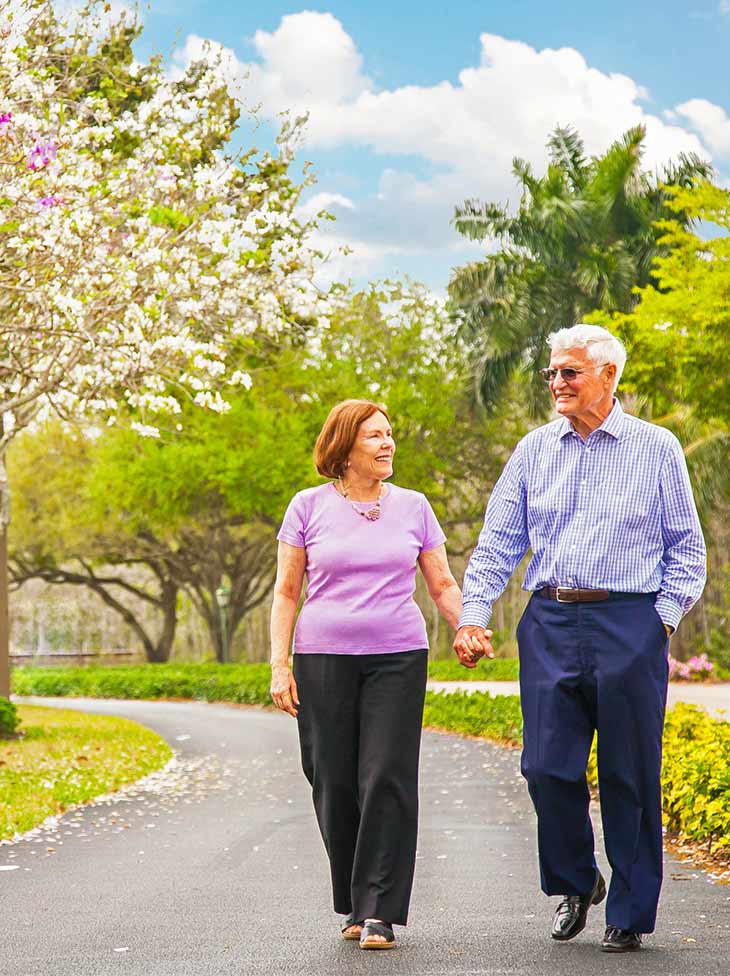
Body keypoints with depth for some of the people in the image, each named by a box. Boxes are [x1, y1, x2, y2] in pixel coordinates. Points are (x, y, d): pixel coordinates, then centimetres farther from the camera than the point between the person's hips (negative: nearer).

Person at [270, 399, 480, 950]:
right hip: (324, 659, 0)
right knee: (334, 784, 1)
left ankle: (379, 913, -5)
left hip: (398, 658, 1)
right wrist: (279, 665, -2)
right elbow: (286, 593, 6)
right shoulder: (309, 507, 4)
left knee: (388, 780, -9)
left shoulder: (413, 507, 9)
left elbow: (443, 585, 12)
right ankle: (353, 905, 16)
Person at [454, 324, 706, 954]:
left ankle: (630, 914, 14)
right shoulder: (534, 451, 11)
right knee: (547, 767, -2)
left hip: (629, 625, -2)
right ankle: (574, 885, 23)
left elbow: (686, 547, 7)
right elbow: (498, 542, 11)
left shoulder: (656, 449, 4)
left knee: (630, 777, 1)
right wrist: (473, 614, -1)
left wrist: (663, 617, -4)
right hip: (549, 624, 3)